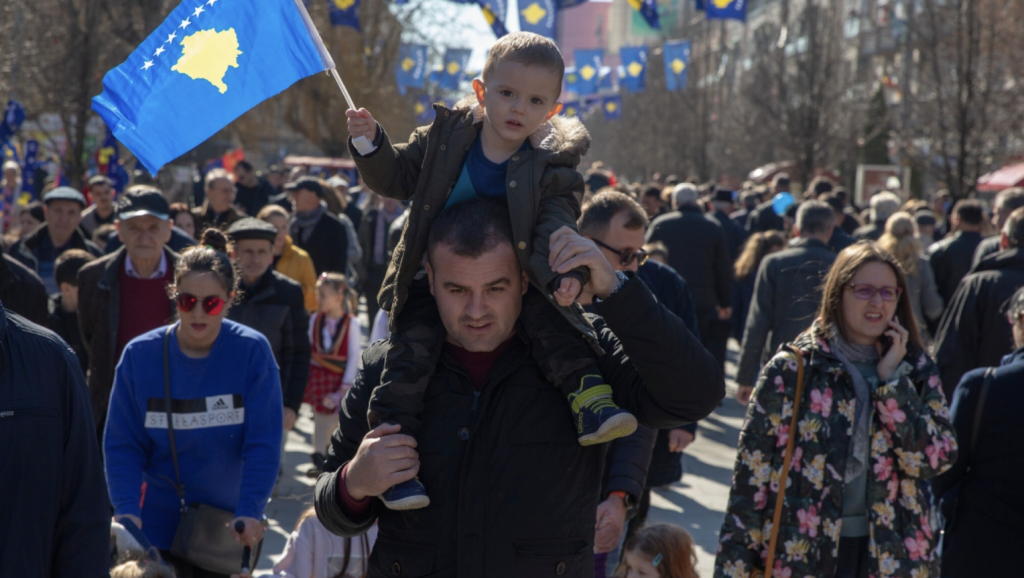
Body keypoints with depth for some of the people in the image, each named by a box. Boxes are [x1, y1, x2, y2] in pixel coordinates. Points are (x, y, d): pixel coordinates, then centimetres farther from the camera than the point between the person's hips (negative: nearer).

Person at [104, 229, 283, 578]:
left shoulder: (253, 351, -9)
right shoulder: (140, 355, -5)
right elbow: (122, 445, -5)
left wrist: (249, 512, -26)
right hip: (158, 525, 1)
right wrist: (126, 510, -20)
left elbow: (263, 445, -13)